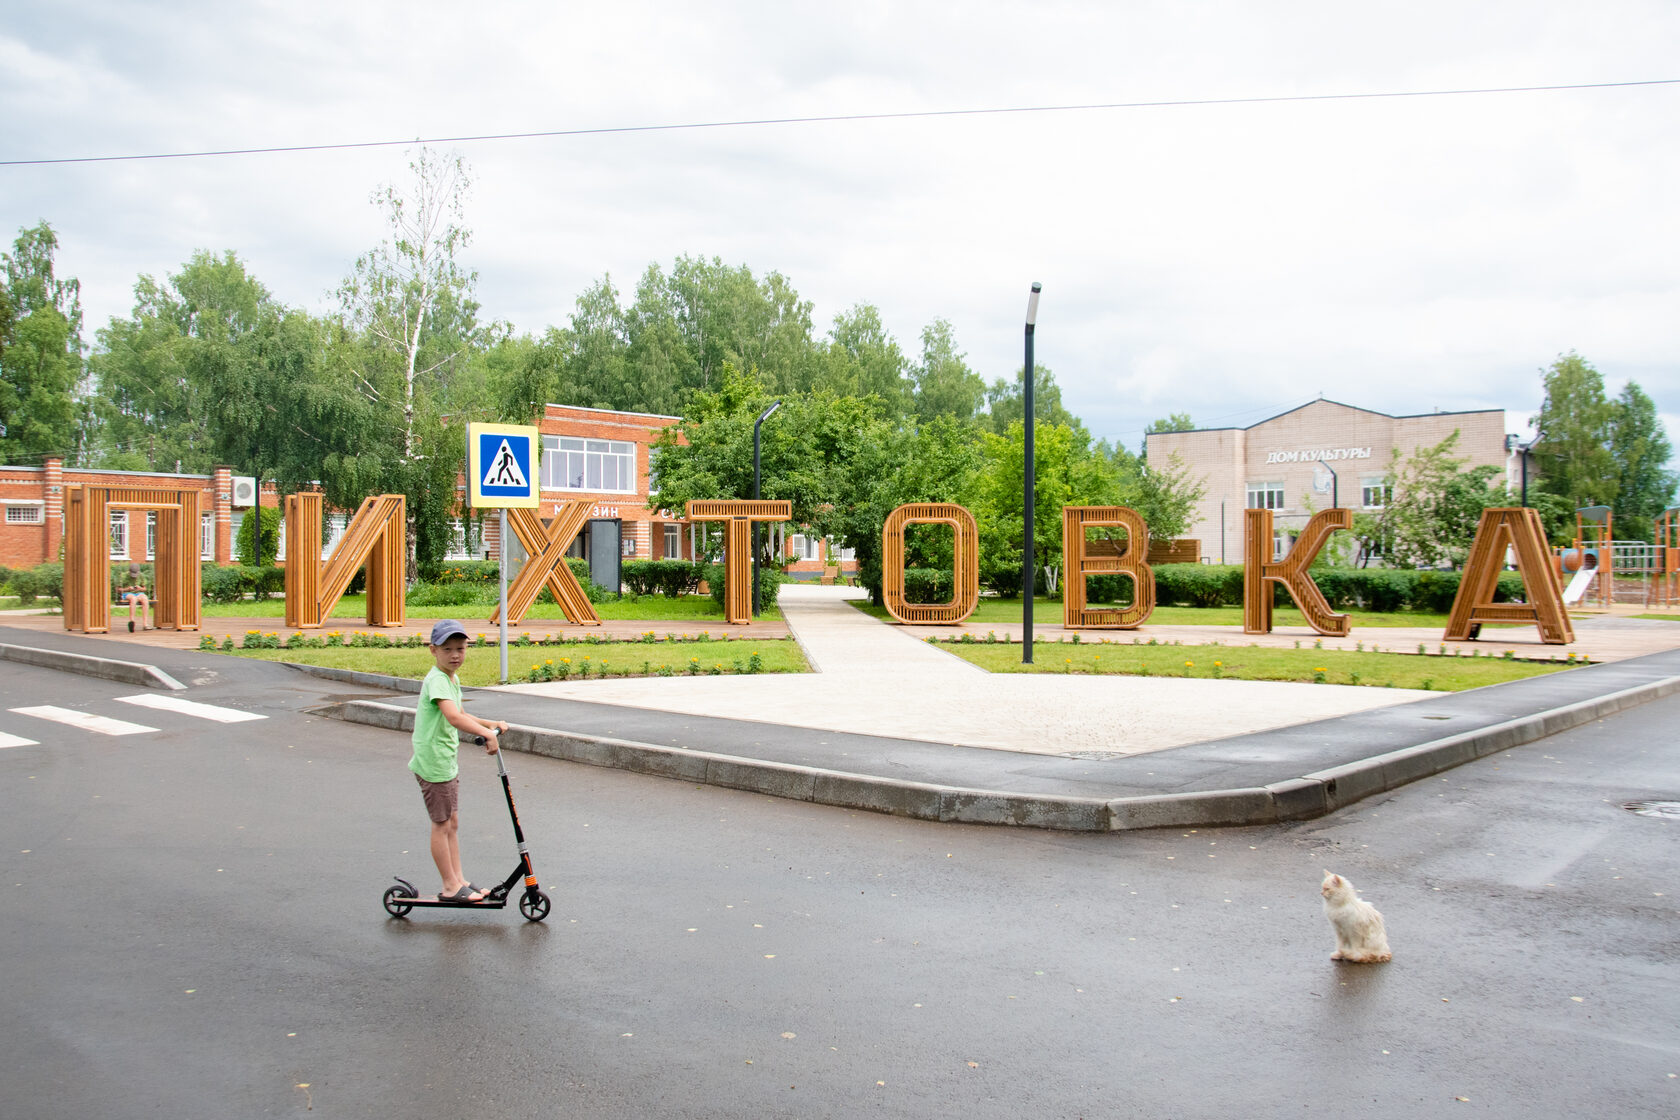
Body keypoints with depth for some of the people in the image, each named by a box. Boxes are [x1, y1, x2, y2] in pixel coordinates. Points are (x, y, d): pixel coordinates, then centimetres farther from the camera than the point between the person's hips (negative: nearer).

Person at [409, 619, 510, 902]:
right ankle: (450, 887, 8)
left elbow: (461, 716, 23)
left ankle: (458, 880, 22)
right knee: (441, 825, 0)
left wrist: (490, 723, 12)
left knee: (452, 822, 14)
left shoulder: (452, 679, 11)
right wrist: (487, 734, -40)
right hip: (433, 761, -10)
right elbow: (454, 718, -36)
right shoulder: (436, 680, -21)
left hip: (448, 761, 10)